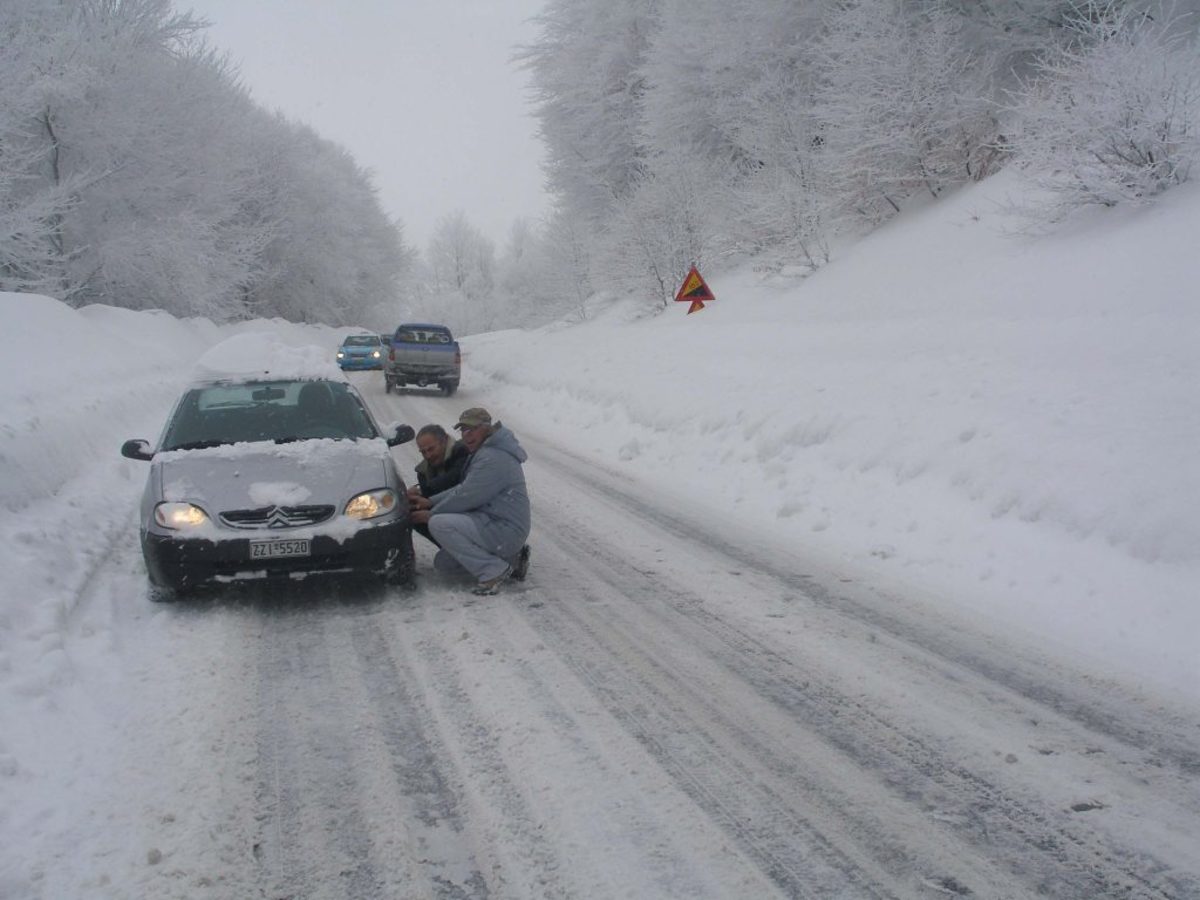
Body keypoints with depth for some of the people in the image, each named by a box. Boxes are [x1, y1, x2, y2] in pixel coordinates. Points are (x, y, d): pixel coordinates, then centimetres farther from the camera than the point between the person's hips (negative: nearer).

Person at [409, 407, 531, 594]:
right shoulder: (483, 452, 15)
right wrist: (430, 501, 4)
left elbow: (466, 497, -19)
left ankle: (493, 571, -16)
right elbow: (463, 488, 16)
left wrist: (431, 514, -6)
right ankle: (511, 559, 12)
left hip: (505, 530, -11)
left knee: (439, 524, -23)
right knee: (443, 563, 14)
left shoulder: (493, 458, -20)